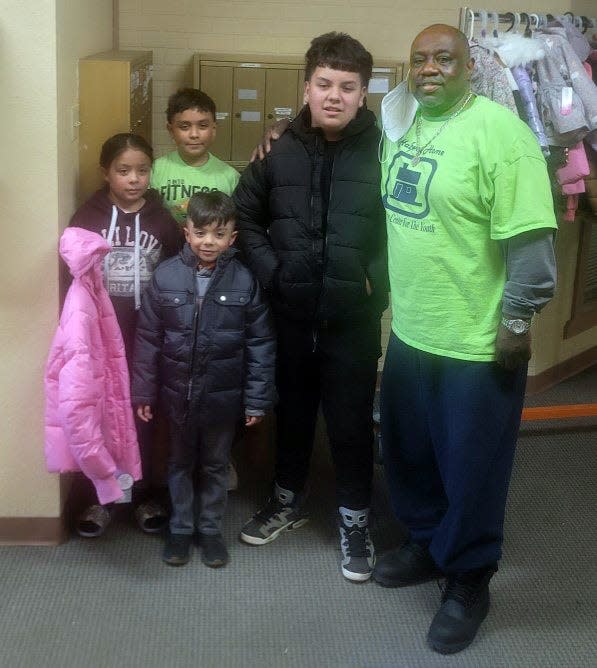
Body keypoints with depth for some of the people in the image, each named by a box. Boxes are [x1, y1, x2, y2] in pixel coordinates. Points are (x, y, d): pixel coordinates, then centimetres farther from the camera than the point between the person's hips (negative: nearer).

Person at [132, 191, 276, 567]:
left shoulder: (245, 281, -10)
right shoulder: (166, 276, -8)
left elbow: (261, 344, -6)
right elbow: (148, 339, -2)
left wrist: (257, 400, -6)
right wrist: (143, 392, -2)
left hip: (223, 395, -1)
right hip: (178, 393, 1)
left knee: (216, 465, 16)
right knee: (181, 463, 18)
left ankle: (211, 529, 34)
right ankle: (181, 528, 35)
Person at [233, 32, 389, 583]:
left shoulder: (383, 152, -9)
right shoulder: (280, 152, -1)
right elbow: (244, 217, 9)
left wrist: (379, 282, -14)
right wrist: (269, 270, -2)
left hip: (353, 320, -3)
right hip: (291, 315, 3)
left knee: (352, 421, 9)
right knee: (292, 413, 19)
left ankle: (355, 520, 28)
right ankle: (288, 501, 40)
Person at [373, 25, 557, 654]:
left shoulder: (497, 131, -18)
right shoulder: (403, 127, 6)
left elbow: (530, 239, -20)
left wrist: (516, 322, -17)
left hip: (476, 344, -7)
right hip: (409, 332, 7)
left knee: (470, 471, 9)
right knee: (409, 455, 21)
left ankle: (467, 579, 29)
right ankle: (425, 543, 43)